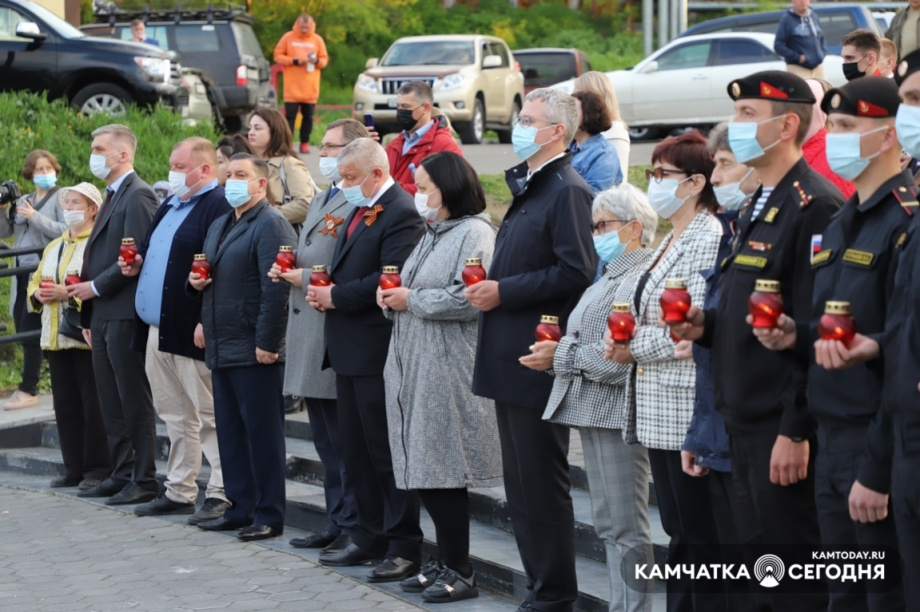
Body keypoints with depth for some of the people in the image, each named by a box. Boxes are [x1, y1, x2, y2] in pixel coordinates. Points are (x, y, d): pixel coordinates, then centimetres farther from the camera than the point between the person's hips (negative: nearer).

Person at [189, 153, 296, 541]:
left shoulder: (270, 225, -11)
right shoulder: (218, 226, 19)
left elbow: (276, 289, -19)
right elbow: (208, 278, 30)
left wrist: (266, 343, -22)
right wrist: (195, 282, 6)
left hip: (254, 352, -9)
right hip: (221, 349, 9)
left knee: (262, 434, -3)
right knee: (230, 433, 12)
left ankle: (269, 515, 2)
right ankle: (240, 509, 20)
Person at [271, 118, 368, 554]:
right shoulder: (321, 200, 20)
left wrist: (307, 279, -17)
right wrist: (287, 270, 8)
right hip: (308, 339, 10)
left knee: (344, 441, -4)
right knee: (326, 442, 14)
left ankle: (353, 527, 2)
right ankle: (337, 523, 21)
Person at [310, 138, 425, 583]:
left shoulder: (401, 214, -15)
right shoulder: (358, 211, 16)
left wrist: (336, 296, -17)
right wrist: (323, 291, 0)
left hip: (378, 351, -10)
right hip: (349, 349, 10)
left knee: (388, 451, -4)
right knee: (357, 451, 15)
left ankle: (404, 547, 2)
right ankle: (370, 536, 24)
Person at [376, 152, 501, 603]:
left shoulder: (474, 234, -10)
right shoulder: (432, 234, 20)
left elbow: (468, 299, -22)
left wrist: (411, 301, -14)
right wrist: (391, 299, 3)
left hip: (447, 371, -9)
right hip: (412, 367, 9)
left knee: (444, 471, -6)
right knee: (423, 469, 9)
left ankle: (459, 571, 0)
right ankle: (445, 561, 17)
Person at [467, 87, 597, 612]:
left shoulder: (568, 191, -13)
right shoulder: (527, 188, 17)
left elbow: (575, 272, -21)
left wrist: (505, 291, -18)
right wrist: (489, 286, 8)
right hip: (510, 356, 10)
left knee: (542, 484, -4)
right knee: (520, 484, 14)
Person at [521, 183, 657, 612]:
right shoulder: (611, 275, 20)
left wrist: (561, 356, -14)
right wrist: (555, 351, 2)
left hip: (618, 411, -10)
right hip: (591, 409, 10)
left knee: (625, 526, -6)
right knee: (607, 522, 12)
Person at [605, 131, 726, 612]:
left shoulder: (710, 240, -14)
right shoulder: (671, 241, 17)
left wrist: (636, 346, -11)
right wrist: (625, 341, 4)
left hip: (689, 410, -10)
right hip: (659, 411, 10)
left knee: (701, 537, -4)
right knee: (678, 535, 13)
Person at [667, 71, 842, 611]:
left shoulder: (814, 206, -15)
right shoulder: (759, 207, 16)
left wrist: (796, 430, -23)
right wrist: (707, 326, 4)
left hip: (784, 425, -10)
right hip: (747, 420, 10)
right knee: (760, 553, 15)